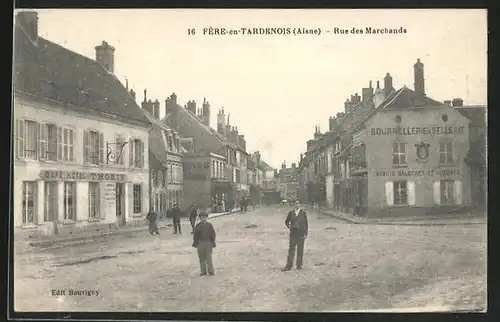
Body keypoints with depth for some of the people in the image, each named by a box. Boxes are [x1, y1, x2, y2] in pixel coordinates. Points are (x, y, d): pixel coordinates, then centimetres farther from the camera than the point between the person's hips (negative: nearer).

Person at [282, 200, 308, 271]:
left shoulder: (303, 213, 2)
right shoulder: (291, 212, 5)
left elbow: (306, 224, 2)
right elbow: (286, 221, 18)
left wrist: (305, 233, -3)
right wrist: (289, 227, 2)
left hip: (301, 234, 0)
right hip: (293, 233, 1)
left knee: (300, 250, 4)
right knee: (291, 250, -2)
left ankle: (299, 265, 13)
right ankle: (289, 266, -1)